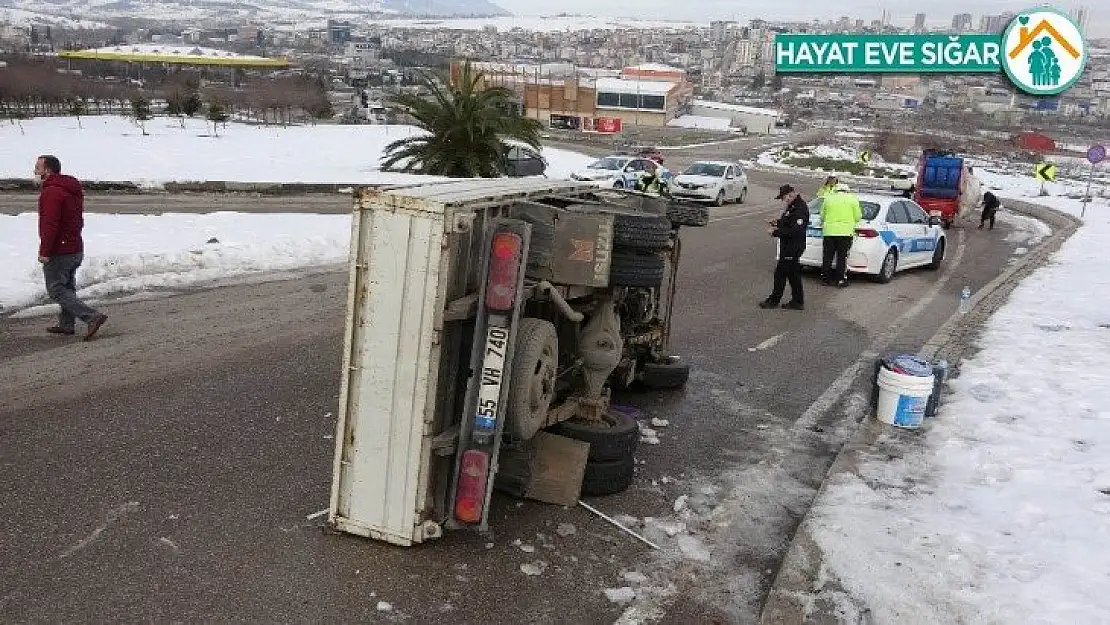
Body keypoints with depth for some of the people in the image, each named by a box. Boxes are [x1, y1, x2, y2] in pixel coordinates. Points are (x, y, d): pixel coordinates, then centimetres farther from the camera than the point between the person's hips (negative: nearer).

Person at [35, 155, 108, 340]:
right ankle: (66, 324, 26)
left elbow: (50, 224, -25)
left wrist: (45, 252, -23)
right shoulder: (73, 189, 15)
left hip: (59, 252, -10)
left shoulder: (51, 191, -18)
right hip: (76, 249, 10)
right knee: (67, 287, 18)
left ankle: (92, 316, -15)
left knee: (56, 290, -4)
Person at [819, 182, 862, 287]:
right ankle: (841, 280, 1)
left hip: (829, 231, 2)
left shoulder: (828, 198, 11)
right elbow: (858, 217, 5)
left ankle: (825, 278, 10)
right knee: (842, 257, 1)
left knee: (827, 256, 8)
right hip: (845, 232, -2)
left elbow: (822, 216, 14)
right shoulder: (853, 199, 5)